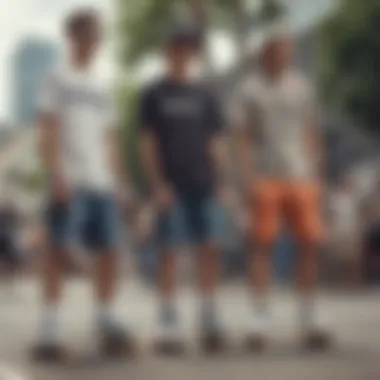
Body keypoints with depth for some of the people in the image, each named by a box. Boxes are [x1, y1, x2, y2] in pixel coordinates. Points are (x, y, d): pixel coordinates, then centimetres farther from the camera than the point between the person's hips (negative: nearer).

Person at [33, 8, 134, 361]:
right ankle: (49, 334, -5)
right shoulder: (58, 78, 3)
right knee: (58, 252, -6)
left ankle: (106, 326, 13)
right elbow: (48, 131, -5)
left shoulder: (103, 82, 20)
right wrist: (56, 176, -15)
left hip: (103, 182, 6)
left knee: (108, 251, 4)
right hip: (70, 180, -6)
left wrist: (119, 180, 14)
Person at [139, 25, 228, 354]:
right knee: (169, 252, -2)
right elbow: (148, 142, -1)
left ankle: (210, 322, 7)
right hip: (171, 186, -3)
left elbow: (216, 140, 13)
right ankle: (168, 328, 2)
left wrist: (220, 180, 4)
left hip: (203, 185, 3)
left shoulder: (205, 94, 13)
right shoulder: (154, 94, 4)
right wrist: (157, 184, -10)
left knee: (210, 250, 0)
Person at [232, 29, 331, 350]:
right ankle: (261, 320, 2)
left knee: (310, 243, -2)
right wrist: (247, 179, -10)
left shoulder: (302, 87, 16)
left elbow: (311, 134, 18)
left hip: (301, 178, 4)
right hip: (265, 177, -3)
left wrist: (317, 175, 11)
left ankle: (310, 317, 8)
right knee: (264, 246, -3)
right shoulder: (249, 90, 5)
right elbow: (241, 138, 0)